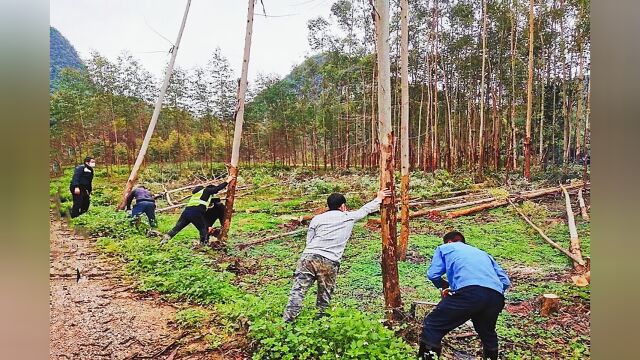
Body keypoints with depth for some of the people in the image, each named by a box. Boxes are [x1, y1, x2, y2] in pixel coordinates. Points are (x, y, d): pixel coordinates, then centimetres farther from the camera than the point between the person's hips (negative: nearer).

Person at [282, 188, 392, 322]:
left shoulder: (317, 219, 15)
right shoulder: (349, 217, 14)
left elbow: (309, 241, 15)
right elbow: (366, 209, 30)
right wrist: (379, 199, 46)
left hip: (309, 257, 2)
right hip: (329, 263, -1)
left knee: (297, 291, 0)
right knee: (324, 299, 12)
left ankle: (286, 322, -6)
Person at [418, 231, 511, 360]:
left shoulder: (445, 248, 27)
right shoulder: (482, 253, 39)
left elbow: (433, 275, 12)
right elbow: (505, 281, 29)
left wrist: (444, 287, 31)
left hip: (469, 292, -5)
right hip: (496, 296, 6)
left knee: (431, 326, 8)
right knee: (487, 333, 33)